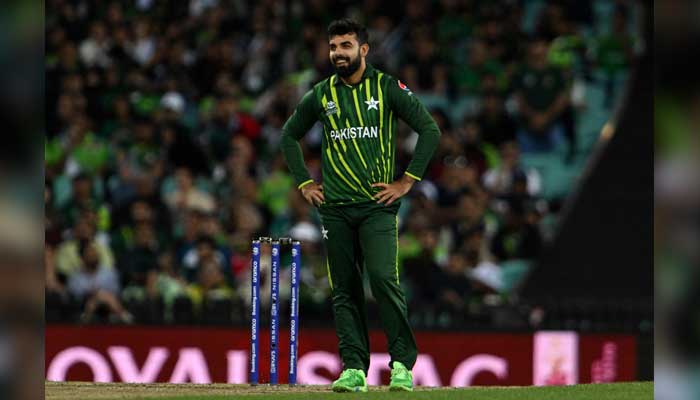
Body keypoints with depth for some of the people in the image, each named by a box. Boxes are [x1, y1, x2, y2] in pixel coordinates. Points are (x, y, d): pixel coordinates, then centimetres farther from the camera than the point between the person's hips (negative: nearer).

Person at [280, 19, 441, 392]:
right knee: (344, 290, 3)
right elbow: (289, 135, 24)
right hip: (335, 209, 4)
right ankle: (354, 369, 6)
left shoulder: (387, 88, 1)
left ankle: (403, 365, -9)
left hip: (377, 205, -4)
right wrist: (304, 183, 14)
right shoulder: (321, 94, 10)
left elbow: (430, 130, 0)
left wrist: (406, 182, -4)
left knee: (384, 279, -16)